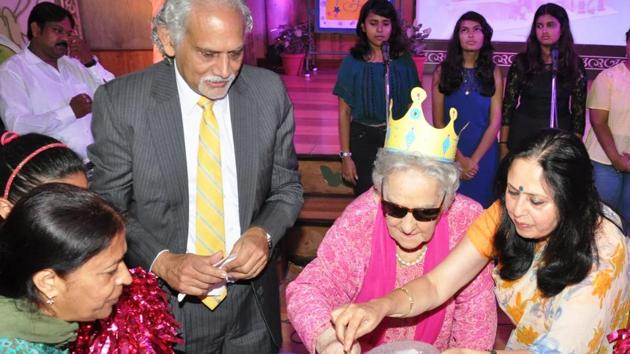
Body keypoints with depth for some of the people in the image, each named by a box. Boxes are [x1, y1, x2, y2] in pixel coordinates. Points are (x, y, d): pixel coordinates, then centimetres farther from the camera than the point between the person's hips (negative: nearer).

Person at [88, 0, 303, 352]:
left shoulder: (270, 92, -6)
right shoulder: (120, 101, -12)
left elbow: (287, 187, 3)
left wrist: (263, 233, -15)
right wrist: (161, 261, -21)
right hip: (163, 306, -2)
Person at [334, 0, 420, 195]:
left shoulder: (404, 61, -1)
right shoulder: (352, 62, -4)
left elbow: (412, 107, 4)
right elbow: (344, 112, -3)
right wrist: (345, 155, -7)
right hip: (363, 138, -1)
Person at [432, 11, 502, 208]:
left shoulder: (493, 72, 2)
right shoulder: (442, 71, 0)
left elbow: (495, 122, -4)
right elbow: (438, 122, -2)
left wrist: (474, 159, -14)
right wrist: (460, 158, -10)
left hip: (484, 155, 1)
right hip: (450, 154, 0)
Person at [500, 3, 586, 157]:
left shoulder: (575, 64, 0)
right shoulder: (521, 61, -2)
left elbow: (579, 109, 2)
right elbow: (508, 104, -1)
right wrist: (504, 144, -4)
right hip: (522, 134, 0)